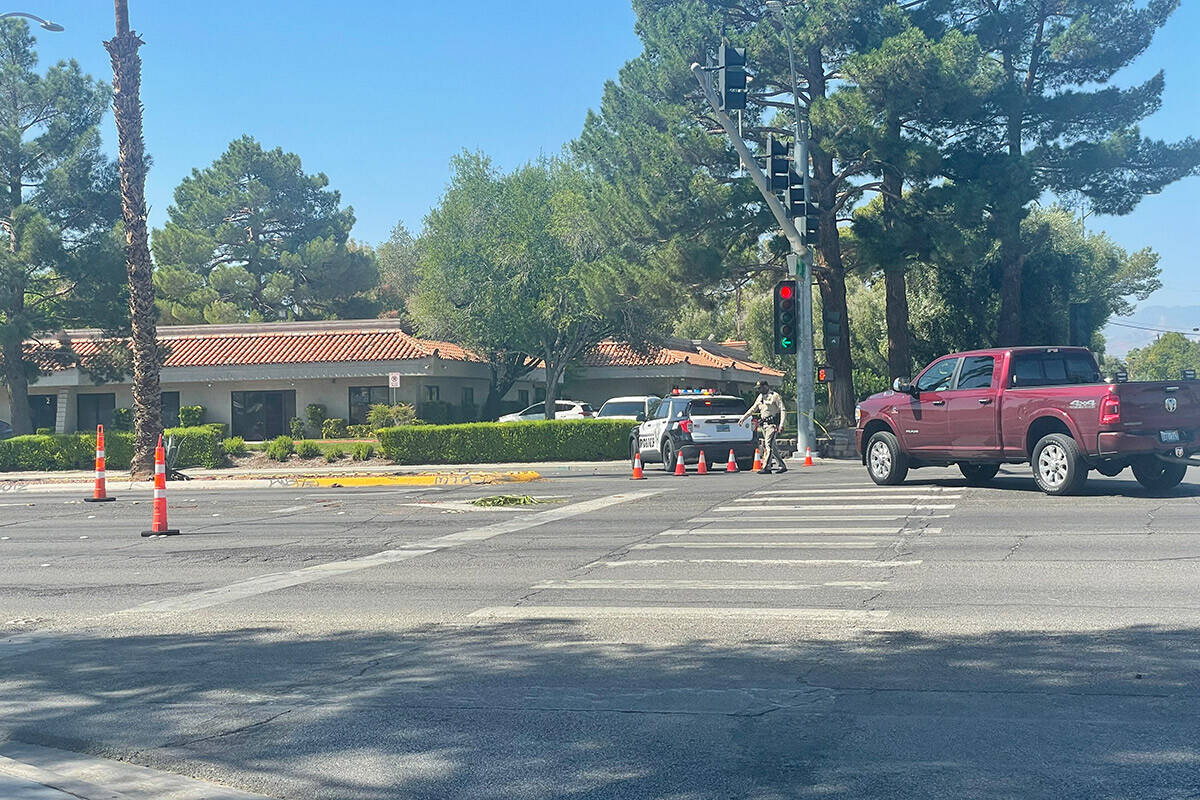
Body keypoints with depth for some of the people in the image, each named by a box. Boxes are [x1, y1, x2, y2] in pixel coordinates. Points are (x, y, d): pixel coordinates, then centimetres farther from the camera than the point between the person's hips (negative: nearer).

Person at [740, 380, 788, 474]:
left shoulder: (775, 396, -7)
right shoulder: (760, 397, 16)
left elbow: (783, 410, -10)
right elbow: (753, 409, 26)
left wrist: (781, 424, -20)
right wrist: (742, 418, 23)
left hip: (772, 424, -8)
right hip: (764, 424, 8)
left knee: (769, 445, -13)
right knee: (772, 447, 8)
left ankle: (766, 468, -16)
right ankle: (782, 466, 14)